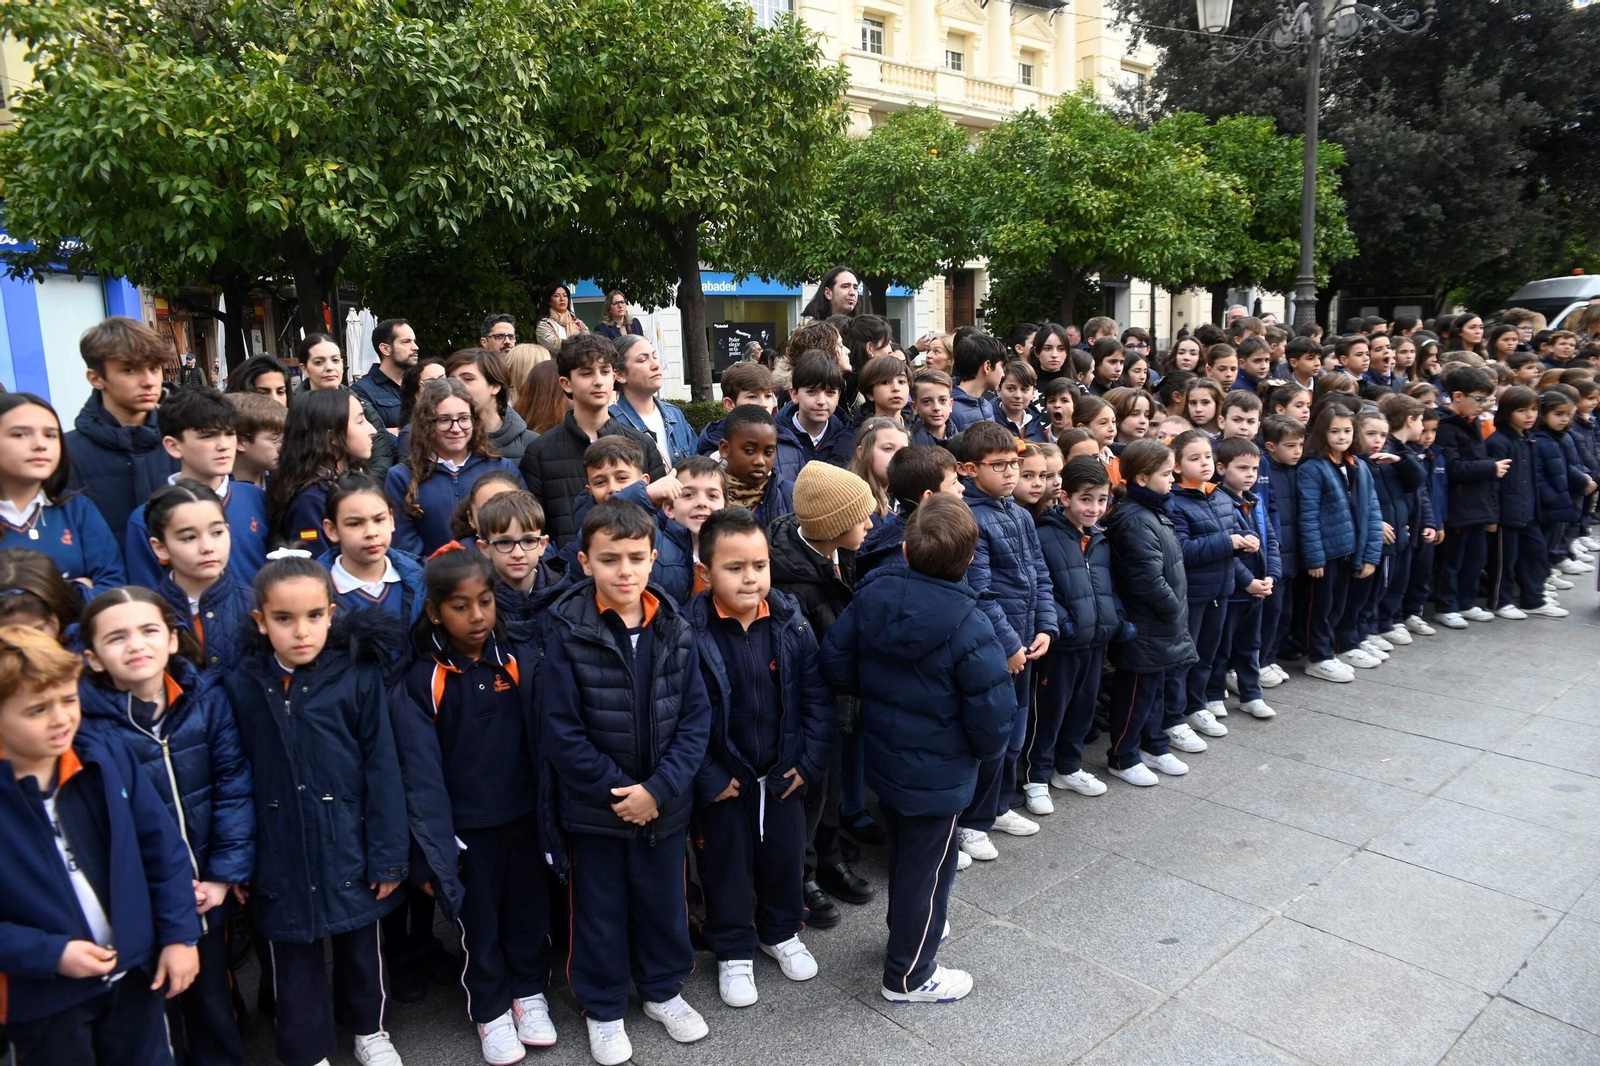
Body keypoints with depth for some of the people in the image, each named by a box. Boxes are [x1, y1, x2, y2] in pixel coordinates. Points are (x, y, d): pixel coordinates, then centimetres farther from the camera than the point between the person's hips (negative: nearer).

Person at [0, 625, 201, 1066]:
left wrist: (180, 934, -3)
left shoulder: (109, 758, -10)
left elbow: (162, 845, -2)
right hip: (43, 996, -3)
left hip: (134, 973, 3)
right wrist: (48, 954, -21)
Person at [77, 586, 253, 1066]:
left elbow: (234, 785, -6)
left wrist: (225, 873, -10)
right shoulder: (85, 721, -14)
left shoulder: (206, 698, -7)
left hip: (207, 887, 2)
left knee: (212, 988, 21)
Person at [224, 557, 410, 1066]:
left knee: (361, 946, 19)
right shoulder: (243, 686, -6)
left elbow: (382, 769, -9)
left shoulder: (359, 676, -12)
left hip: (349, 845, 0)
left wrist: (388, 855, -9)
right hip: (280, 854, 1)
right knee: (294, 963, 16)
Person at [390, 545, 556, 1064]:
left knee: (530, 910, 17)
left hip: (524, 817, 2)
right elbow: (422, 773, -12)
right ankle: (491, 1012, 35)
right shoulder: (421, 682, -11)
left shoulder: (518, 664, -4)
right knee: (479, 922, 14)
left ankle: (530, 993, 39)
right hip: (466, 827, -2)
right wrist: (434, 848, -14)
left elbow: (541, 743, -1)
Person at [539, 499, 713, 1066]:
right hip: (593, 804, -2)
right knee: (599, 911, 16)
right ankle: (602, 1008, 37)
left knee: (663, 901, 20)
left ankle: (662, 990, 43)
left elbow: (696, 717, -5)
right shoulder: (567, 632, -15)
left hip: (665, 802, 3)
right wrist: (617, 791, -15)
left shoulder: (675, 629, -7)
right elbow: (561, 730, -14)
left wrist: (659, 789, -14)